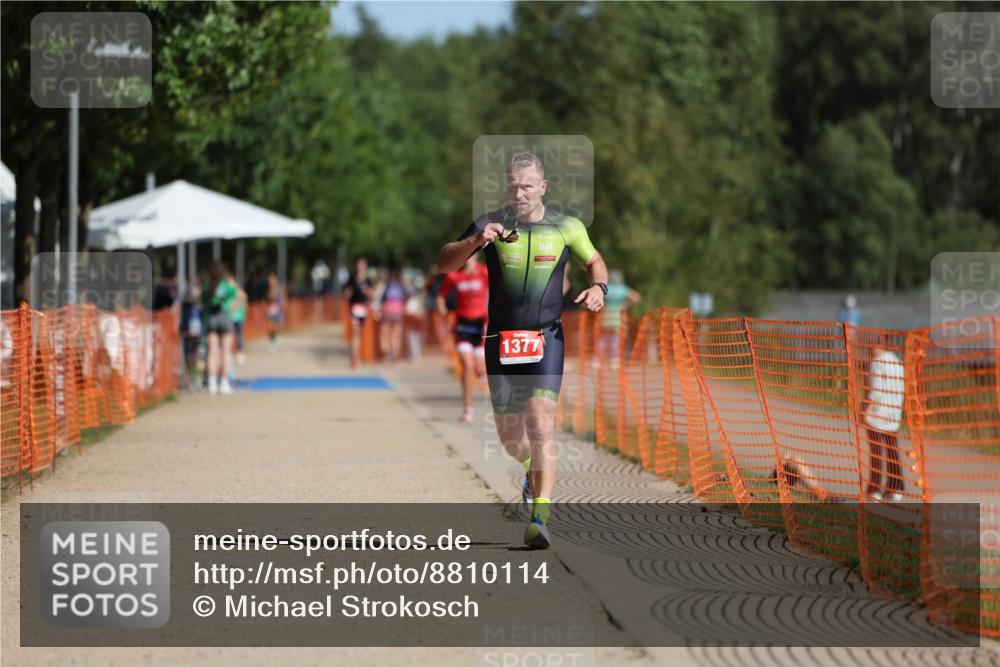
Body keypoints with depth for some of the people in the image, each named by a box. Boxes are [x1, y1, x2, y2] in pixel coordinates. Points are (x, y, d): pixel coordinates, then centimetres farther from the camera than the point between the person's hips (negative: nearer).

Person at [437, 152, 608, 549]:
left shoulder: (566, 228, 1)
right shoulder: (491, 225, -1)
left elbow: (593, 260, 19)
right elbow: (445, 264, -6)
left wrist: (598, 287, -3)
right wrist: (475, 241, -23)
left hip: (546, 339, -2)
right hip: (501, 340, 2)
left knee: (541, 423, -18)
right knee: (509, 436, 10)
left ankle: (540, 517, -23)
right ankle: (532, 470, 45)